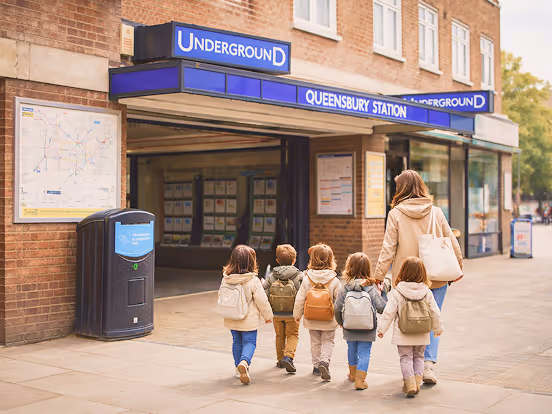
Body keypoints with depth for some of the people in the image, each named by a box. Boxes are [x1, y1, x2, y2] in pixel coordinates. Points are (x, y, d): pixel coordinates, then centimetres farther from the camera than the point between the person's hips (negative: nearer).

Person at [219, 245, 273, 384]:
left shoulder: (225, 278, -6)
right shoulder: (253, 281, -19)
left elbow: (220, 296, 8)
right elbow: (262, 301, -13)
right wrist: (268, 315, 3)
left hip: (231, 319, 4)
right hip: (249, 319, -4)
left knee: (237, 342, 19)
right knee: (249, 342, 6)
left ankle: (239, 369, 28)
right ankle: (244, 362, -20)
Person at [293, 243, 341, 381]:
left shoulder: (307, 278, -8)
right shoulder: (334, 280, -12)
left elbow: (300, 298, -3)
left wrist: (297, 314, 10)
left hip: (311, 320, 2)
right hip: (329, 321, -2)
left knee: (315, 342, 18)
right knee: (328, 341, 11)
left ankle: (316, 366, 25)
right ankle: (324, 361, -12)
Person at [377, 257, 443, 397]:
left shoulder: (396, 292, -12)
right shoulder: (427, 292, -4)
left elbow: (388, 313, -10)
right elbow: (435, 313, 3)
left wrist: (381, 329, 1)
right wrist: (438, 328, 19)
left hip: (403, 335, -2)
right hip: (421, 335, 3)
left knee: (406, 358, 7)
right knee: (418, 357, 18)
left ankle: (410, 385, 0)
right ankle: (417, 384, 18)